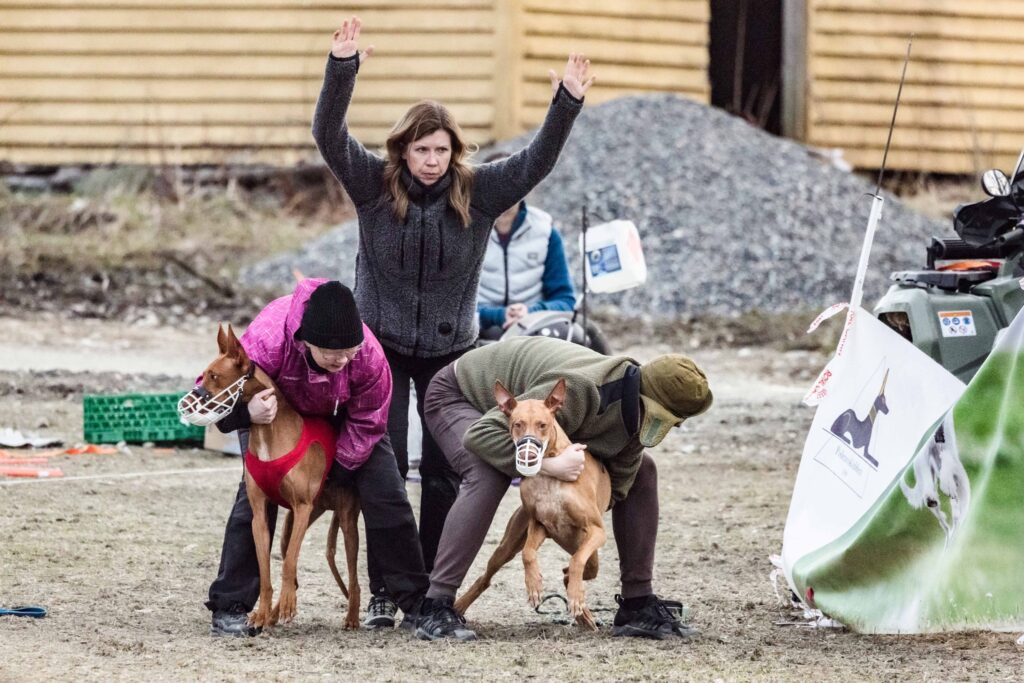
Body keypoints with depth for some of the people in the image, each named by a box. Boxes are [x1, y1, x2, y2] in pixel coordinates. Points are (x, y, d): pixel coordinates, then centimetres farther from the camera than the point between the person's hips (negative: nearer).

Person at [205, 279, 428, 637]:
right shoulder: (266, 341, -44)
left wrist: (335, 469, -22)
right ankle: (229, 609, -10)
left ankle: (417, 601, 9)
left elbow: (367, 423, -19)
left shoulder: (368, 353, -37)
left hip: (341, 415, 2)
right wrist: (247, 412, -53)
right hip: (270, 411, -2)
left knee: (385, 495, -4)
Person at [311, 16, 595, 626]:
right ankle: (384, 592, -1)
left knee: (444, 473, 3)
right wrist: (342, 70, -36)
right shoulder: (374, 185, -9)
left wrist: (568, 104, -28)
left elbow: (538, 160, -14)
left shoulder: (478, 193, -7)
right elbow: (330, 137, -21)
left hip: (450, 350, 1)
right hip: (383, 346, -1)